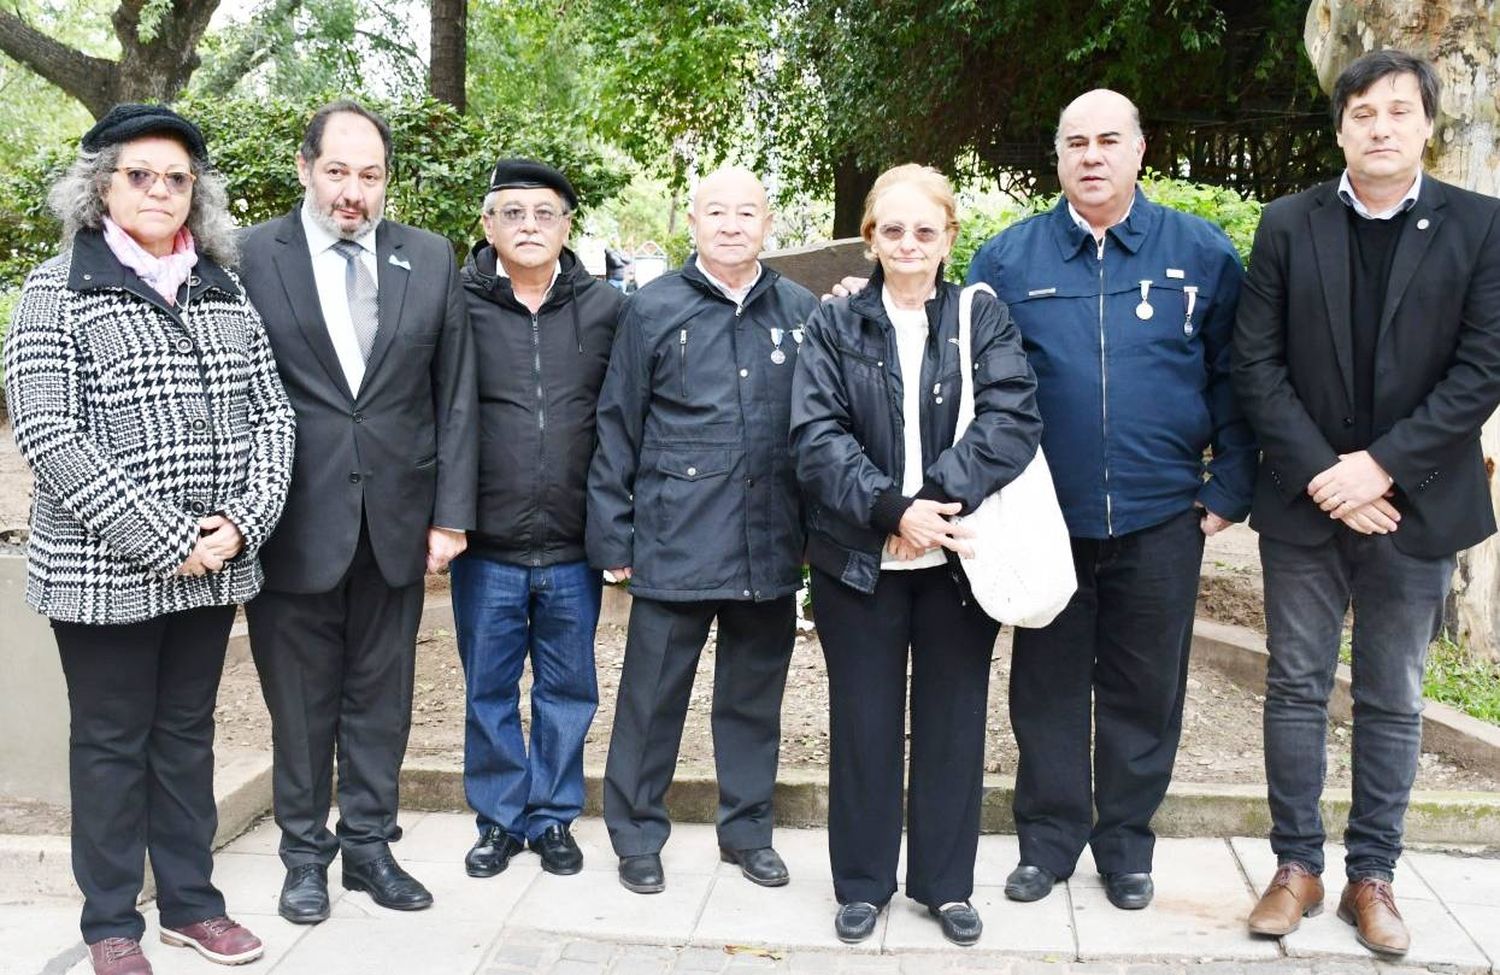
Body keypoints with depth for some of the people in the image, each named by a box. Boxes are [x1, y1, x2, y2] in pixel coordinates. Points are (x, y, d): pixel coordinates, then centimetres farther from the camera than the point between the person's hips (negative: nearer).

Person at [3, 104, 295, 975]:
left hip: (215, 567, 4)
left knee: (188, 732, 16)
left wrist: (243, 520, -10)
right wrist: (165, 541, -18)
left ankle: (189, 901, 29)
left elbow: (272, 414, 7)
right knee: (112, 742, 9)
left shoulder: (226, 291, 8)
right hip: (105, 571, -4)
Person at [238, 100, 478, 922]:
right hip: (295, 519, -2)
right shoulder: (251, 256, -3)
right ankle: (305, 854, 26)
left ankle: (369, 845, 28)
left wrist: (452, 512, 1)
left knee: (380, 695, 12)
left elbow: (455, 395, 5)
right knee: (301, 698, 10)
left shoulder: (431, 259, 4)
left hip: (396, 519, 2)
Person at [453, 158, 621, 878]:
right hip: (486, 547, -1)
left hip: (573, 548, 1)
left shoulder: (605, 309, 2)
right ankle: (500, 818, 27)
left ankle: (553, 817, 28)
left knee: (568, 692, 12)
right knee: (489, 692, 11)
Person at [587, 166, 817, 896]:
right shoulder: (652, 309, 0)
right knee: (653, 695, 5)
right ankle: (637, 836, 22)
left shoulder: (801, 312, 6)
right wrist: (614, 535, 0)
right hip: (677, 541, -2)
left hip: (771, 546, 3)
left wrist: (819, 530, 5)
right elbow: (617, 430, 2)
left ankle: (747, 828, 30)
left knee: (754, 694, 14)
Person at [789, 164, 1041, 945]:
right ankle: (862, 884, 24)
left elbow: (1011, 422, -11)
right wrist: (891, 509, -20)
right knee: (863, 723, 9)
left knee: (953, 722, 10)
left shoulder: (984, 319, 3)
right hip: (859, 559, 0)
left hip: (958, 559, 0)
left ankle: (947, 884, 25)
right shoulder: (834, 325, 3)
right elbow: (816, 435, -8)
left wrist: (936, 500, -22)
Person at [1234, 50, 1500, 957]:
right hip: (1304, 503, 1)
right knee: (1297, 687, 8)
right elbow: (1256, 362, -3)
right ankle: (1298, 865, 20)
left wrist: (1382, 467, -14)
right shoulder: (1289, 225, 2)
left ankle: (1373, 876, 21)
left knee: (1393, 702, 8)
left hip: (1416, 505, 0)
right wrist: (1322, 474, -12)